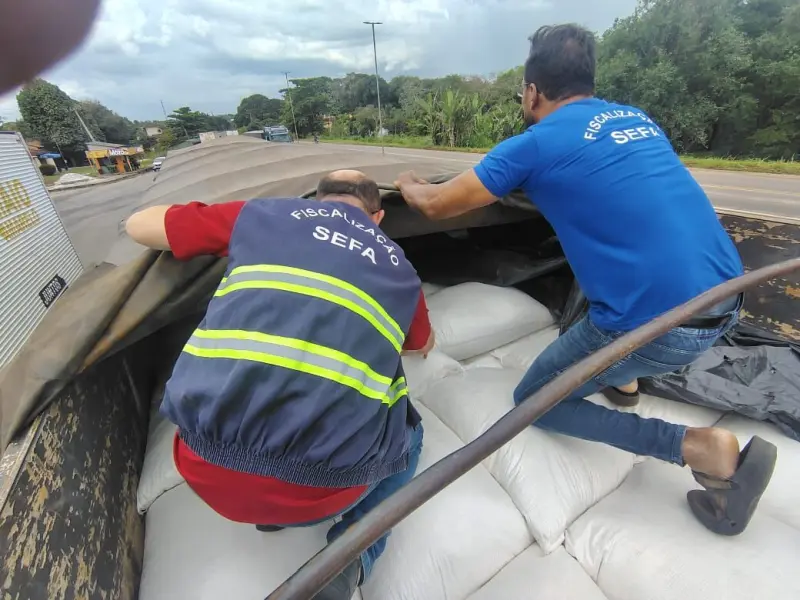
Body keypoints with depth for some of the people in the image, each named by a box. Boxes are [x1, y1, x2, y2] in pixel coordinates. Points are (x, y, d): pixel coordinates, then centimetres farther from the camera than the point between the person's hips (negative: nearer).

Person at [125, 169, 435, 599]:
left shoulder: (261, 213, 12)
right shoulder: (397, 267, 16)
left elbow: (138, 225, 24)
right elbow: (423, 346, 36)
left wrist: (217, 233, 42)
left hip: (206, 463, 3)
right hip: (319, 485, -1)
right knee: (407, 436, 31)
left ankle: (271, 510, 29)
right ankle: (351, 557, 12)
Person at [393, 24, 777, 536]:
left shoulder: (534, 144, -5)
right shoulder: (640, 120, 15)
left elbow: (436, 206, 3)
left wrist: (408, 186, 26)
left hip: (661, 325, -8)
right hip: (727, 300, 8)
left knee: (534, 402, 13)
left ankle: (701, 448, 3)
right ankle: (620, 377, 37)